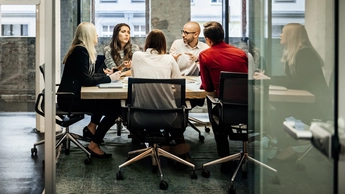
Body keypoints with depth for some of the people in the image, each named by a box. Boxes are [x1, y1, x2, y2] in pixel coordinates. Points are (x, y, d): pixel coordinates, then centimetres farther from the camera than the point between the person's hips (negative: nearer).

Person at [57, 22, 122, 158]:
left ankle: (92, 126, 19)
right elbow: (86, 80, -20)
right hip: (70, 100, -10)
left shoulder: (81, 50, 14)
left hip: (74, 96, 10)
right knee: (114, 109, -13)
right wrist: (109, 78, -11)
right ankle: (94, 146, -6)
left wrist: (107, 75, 8)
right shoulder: (80, 51, -16)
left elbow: (89, 76, 19)